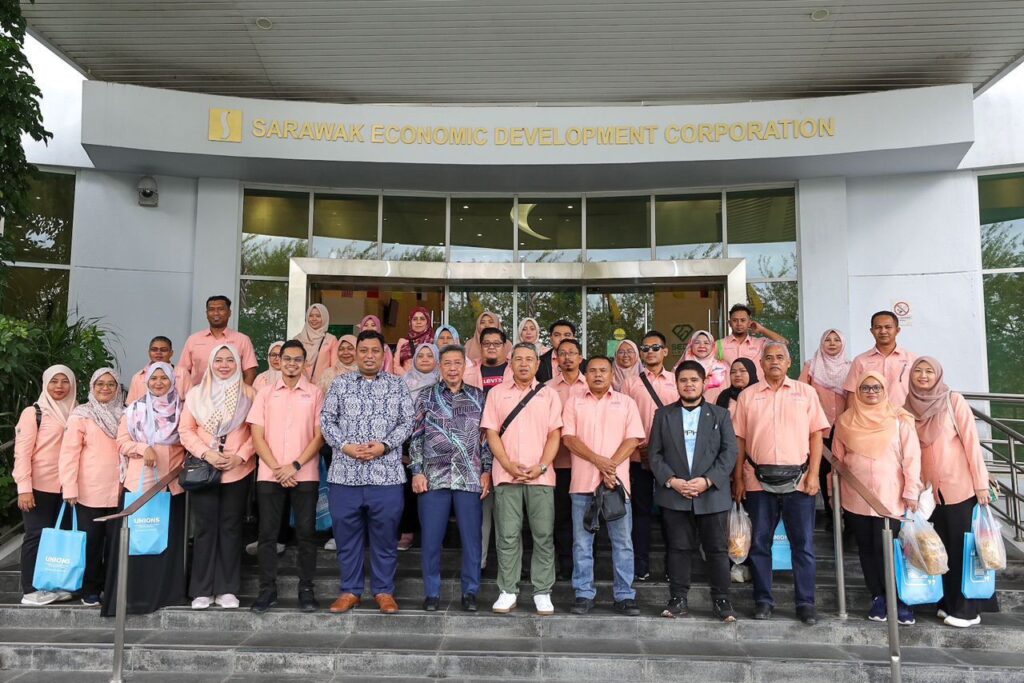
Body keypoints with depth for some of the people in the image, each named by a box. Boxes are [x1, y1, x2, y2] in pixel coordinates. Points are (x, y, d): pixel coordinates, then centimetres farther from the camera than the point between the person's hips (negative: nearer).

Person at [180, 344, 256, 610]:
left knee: (230, 526, 5)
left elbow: (256, 431, 0)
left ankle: (227, 589, 12)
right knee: (205, 527, 3)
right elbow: (185, 430, 2)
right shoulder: (196, 393, 6)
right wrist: (206, 453, -11)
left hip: (237, 470, 0)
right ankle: (202, 590, 12)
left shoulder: (248, 394, 4)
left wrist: (240, 456, -13)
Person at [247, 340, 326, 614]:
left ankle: (306, 589, 12)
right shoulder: (265, 393, 8)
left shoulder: (315, 393, 3)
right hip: (269, 475, 2)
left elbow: (319, 436, -1)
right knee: (268, 533, 4)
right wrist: (277, 468, -8)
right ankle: (267, 589, 15)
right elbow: (257, 436, 3)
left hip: (305, 475, -1)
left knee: (306, 533, 1)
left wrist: (295, 466, -11)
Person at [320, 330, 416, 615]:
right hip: (345, 473, 1)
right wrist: (344, 445, -9)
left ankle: (384, 590, 18)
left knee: (385, 535, 5)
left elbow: (407, 421, 3)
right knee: (346, 534, 8)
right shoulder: (341, 383, 9)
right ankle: (350, 590, 22)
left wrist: (384, 446, -10)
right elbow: (326, 418, 6)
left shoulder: (397, 385, 7)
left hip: (386, 474, -1)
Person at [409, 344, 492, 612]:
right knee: (431, 539, 5)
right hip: (433, 478, 0)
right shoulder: (426, 396, 6)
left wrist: (486, 471, 0)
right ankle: (432, 593, 20)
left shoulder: (479, 397, 7)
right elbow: (416, 436, 5)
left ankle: (470, 592, 20)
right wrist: (417, 472, -2)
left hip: (471, 479, 0)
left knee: (472, 538, 5)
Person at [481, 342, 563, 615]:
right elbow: (491, 433, 3)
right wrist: (509, 465, -9)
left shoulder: (549, 395, 9)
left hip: (541, 476, 0)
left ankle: (542, 593, 12)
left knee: (544, 535, 2)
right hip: (506, 475, 0)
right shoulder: (497, 393, 8)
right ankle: (508, 592, 13)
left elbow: (555, 434, 4)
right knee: (507, 536, 3)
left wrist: (541, 466, -10)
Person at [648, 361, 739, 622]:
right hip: (674, 495, 0)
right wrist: (671, 480, -11)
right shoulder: (663, 414, 9)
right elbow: (654, 453, 4)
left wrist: (708, 480, -13)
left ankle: (721, 601, 15)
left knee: (717, 549, 4)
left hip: (712, 494, 0)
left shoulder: (720, 414, 8)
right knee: (679, 549, 5)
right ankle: (678, 600, 14)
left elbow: (729, 452, -1)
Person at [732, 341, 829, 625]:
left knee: (803, 543, 4)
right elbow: (740, 440, 7)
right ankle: (763, 600, 18)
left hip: (798, 481, -1)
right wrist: (738, 478, 3)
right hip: (758, 481, 1)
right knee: (759, 543, 7)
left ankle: (806, 603, 15)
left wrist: (813, 474, -5)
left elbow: (816, 434, 3)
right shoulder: (747, 396, 7)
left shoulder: (805, 392, 6)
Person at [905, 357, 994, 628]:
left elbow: (971, 441, -9)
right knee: (943, 548, 12)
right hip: (931, 490, 4)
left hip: (961, 487, -4)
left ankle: (968, 609, 15)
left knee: (964, 547, 4)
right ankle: (949, 603, 25)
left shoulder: (954, 401, -8)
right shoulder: (909, 407, 4)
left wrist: (981, 483, -12)